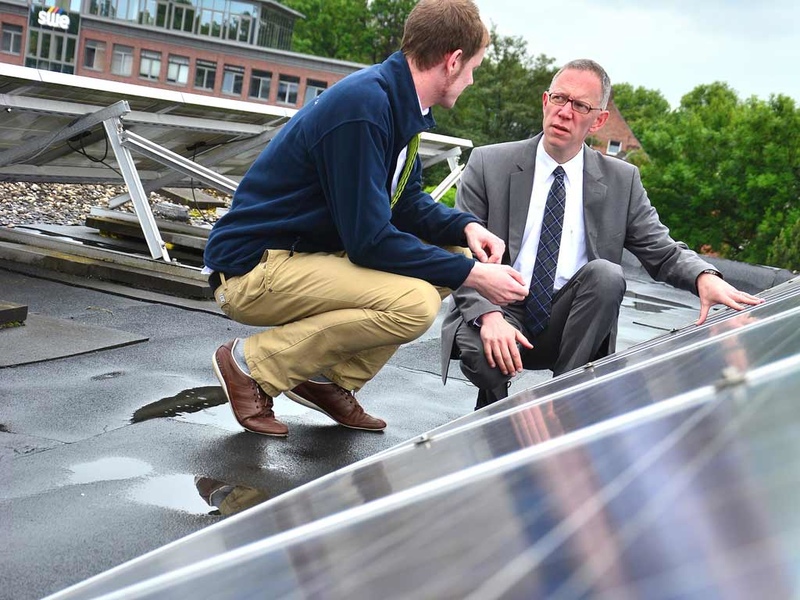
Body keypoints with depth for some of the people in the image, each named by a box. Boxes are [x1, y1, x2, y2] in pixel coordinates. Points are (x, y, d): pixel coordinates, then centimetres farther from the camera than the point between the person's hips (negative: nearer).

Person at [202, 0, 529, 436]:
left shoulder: (399, 104, 5)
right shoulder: (364, 105, -24)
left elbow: (408, 203, 15)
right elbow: (369, 241, -25)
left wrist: (466, 227, -4)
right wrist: (472, 274, -19)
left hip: (304, 255, 10)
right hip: (251, 268, -10)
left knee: (451, 258, 5)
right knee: (414, 301, -26)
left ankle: (330, 379, 7)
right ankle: (251, 364, -9)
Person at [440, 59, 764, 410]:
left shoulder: (621, 181, 4)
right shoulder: (488, 165, -2)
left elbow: (664, 253, 4)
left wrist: (704, 276, -20)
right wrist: (489, 315, -25)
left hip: (564, 326, 2)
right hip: (500, 312, -2)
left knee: (606, 273, -28)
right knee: (480, 348, -35)